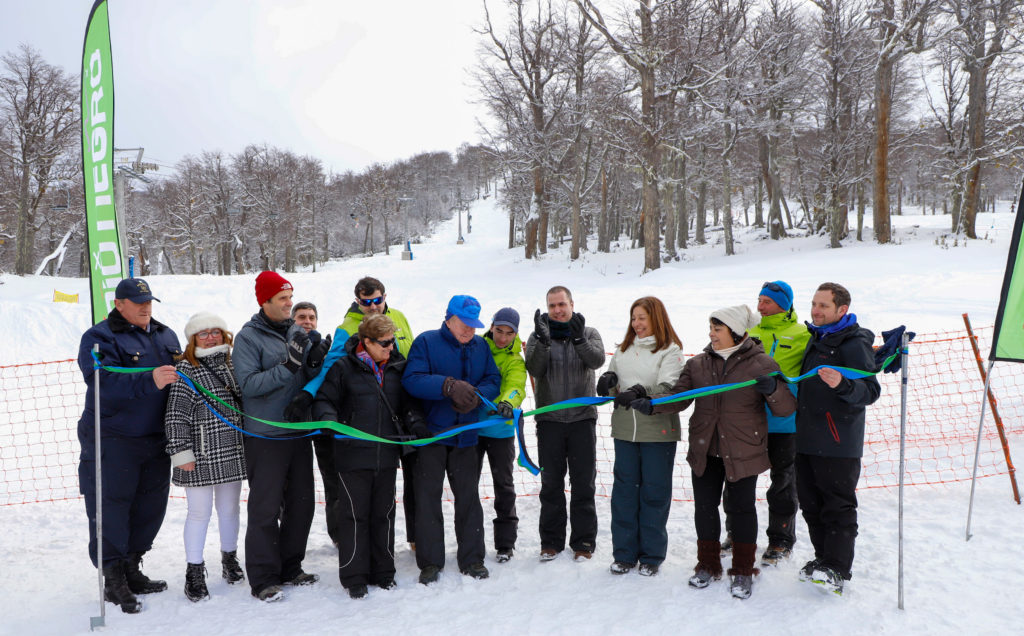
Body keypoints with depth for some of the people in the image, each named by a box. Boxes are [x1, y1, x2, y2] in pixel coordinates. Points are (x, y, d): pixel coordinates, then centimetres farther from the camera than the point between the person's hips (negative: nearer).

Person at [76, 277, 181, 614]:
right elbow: (104, 385, -22)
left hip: (156, 440, 6)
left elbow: (181, 375, 23)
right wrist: (150, 381, -33)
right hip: (113, 442, -6)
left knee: (151, 506, 13)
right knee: (111, 507, 1)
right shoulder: (99, 338, -7)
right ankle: (113, 580, 13)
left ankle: (131, 569, 29)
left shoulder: (166, 336, 13)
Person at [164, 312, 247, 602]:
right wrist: (181, 452, -15)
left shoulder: (231, 365, 11)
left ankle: (229, 560, 34)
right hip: (201, 457, -5)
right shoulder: (186, 369, -8)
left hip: (231, 454, 5)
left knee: (230, 509, 16)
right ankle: (194, 573, 15)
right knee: (200, 513, 2)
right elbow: (176, 415, -11)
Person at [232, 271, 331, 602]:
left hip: (299, 433, 6)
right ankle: (263, 579, 11)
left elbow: (309, 382, 10)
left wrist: (314, 363, -11)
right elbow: (248, 384, -18)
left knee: (301, 503, 12)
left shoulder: (297, 333, 9)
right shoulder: (249, 337, -8)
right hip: (265, 436, -6)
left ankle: (290, 568, 26)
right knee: (265, 508, -1)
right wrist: (287, 366, -26)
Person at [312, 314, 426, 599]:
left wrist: (416, 425, -1)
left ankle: (383, 572, 26)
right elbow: (324, 400, -2)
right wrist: (329, 420, -21)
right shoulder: (344, 367, -5)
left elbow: (408, 403, 16)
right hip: (353, 455, -4)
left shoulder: (397, 367, 8)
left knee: (384, 513, 12)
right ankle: (354, 576, 16)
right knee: (355, 514, 3)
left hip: (386, 455, 4)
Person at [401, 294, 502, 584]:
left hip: (466, 434, 3)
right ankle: (430, 562, 15)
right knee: (428, 496, 3)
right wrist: (449, 386, -29)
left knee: (468, 496, 10)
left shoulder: (481, 346, 8)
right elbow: (411, 380, -18)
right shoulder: (426, 342, -6)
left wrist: (476, 395, -17)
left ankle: (472, 558, 22)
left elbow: (493, 380, 5)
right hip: (431, 432, -3)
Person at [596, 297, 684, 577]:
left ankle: (651, 556, 18)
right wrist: (607, 380, -8)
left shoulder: (670, 351, -4)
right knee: (624, 490, 9)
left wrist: (640, 392, -33)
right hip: (625, 429, 5)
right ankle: (624, 553, 21)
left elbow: (668, 388, -17)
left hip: (658, 431, -5)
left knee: (655, 491, 5)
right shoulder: (623, 349, 15)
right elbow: (611, 383, 15)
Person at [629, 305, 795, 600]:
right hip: (705, 452, 4)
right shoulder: (698, 364, 5)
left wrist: (773, 389, -28)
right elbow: (678, 396, 2)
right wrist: (651, 404, -16)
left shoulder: (761, 364, -6)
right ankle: (708, 565, 30)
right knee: (704, 507, 11)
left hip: (743, 452, -3)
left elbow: (786, 408, -6)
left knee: (741, 508, 7)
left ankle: (743, 571, 26)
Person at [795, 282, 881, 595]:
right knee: (810, 502, 14)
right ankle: (824, 557, 27)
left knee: (838, 505, -2)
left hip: (839, 443, -9)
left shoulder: (854, 344, -11)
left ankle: (837, 569, 4)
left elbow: (870, 391, -18)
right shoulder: (817, 339, 16)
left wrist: (842, 384, -35)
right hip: (807, 439, 9)